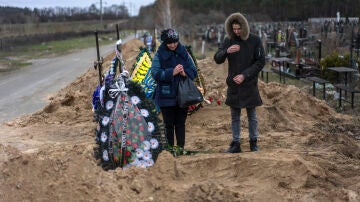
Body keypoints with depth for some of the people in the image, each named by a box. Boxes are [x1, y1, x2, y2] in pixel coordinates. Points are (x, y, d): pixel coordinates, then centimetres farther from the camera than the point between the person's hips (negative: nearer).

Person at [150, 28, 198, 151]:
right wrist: (172, 72, -22)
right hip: (166, 96, -2)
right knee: (169, 124, 4)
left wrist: (185, 73, -14)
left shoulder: (183, 53, 7)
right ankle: (170, 148, 13)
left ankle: (181, 146, 15)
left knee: (180, 123, 7)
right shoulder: (159, 55, -2)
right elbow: (155, 73, -12)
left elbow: (194, 71, 7)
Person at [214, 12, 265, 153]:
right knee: (234, 116, 8)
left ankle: (253, 142, 20)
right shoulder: (228, 41, 3)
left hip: (249, 84, -2)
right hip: (233, 85, 3)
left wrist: (245, 75, -14)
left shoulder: (255, 40, -4)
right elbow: (217, 59, -3)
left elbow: (261, 62, -6)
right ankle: (236, 144, 16)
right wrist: (227, 51, -24)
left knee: (252, 115, 8)